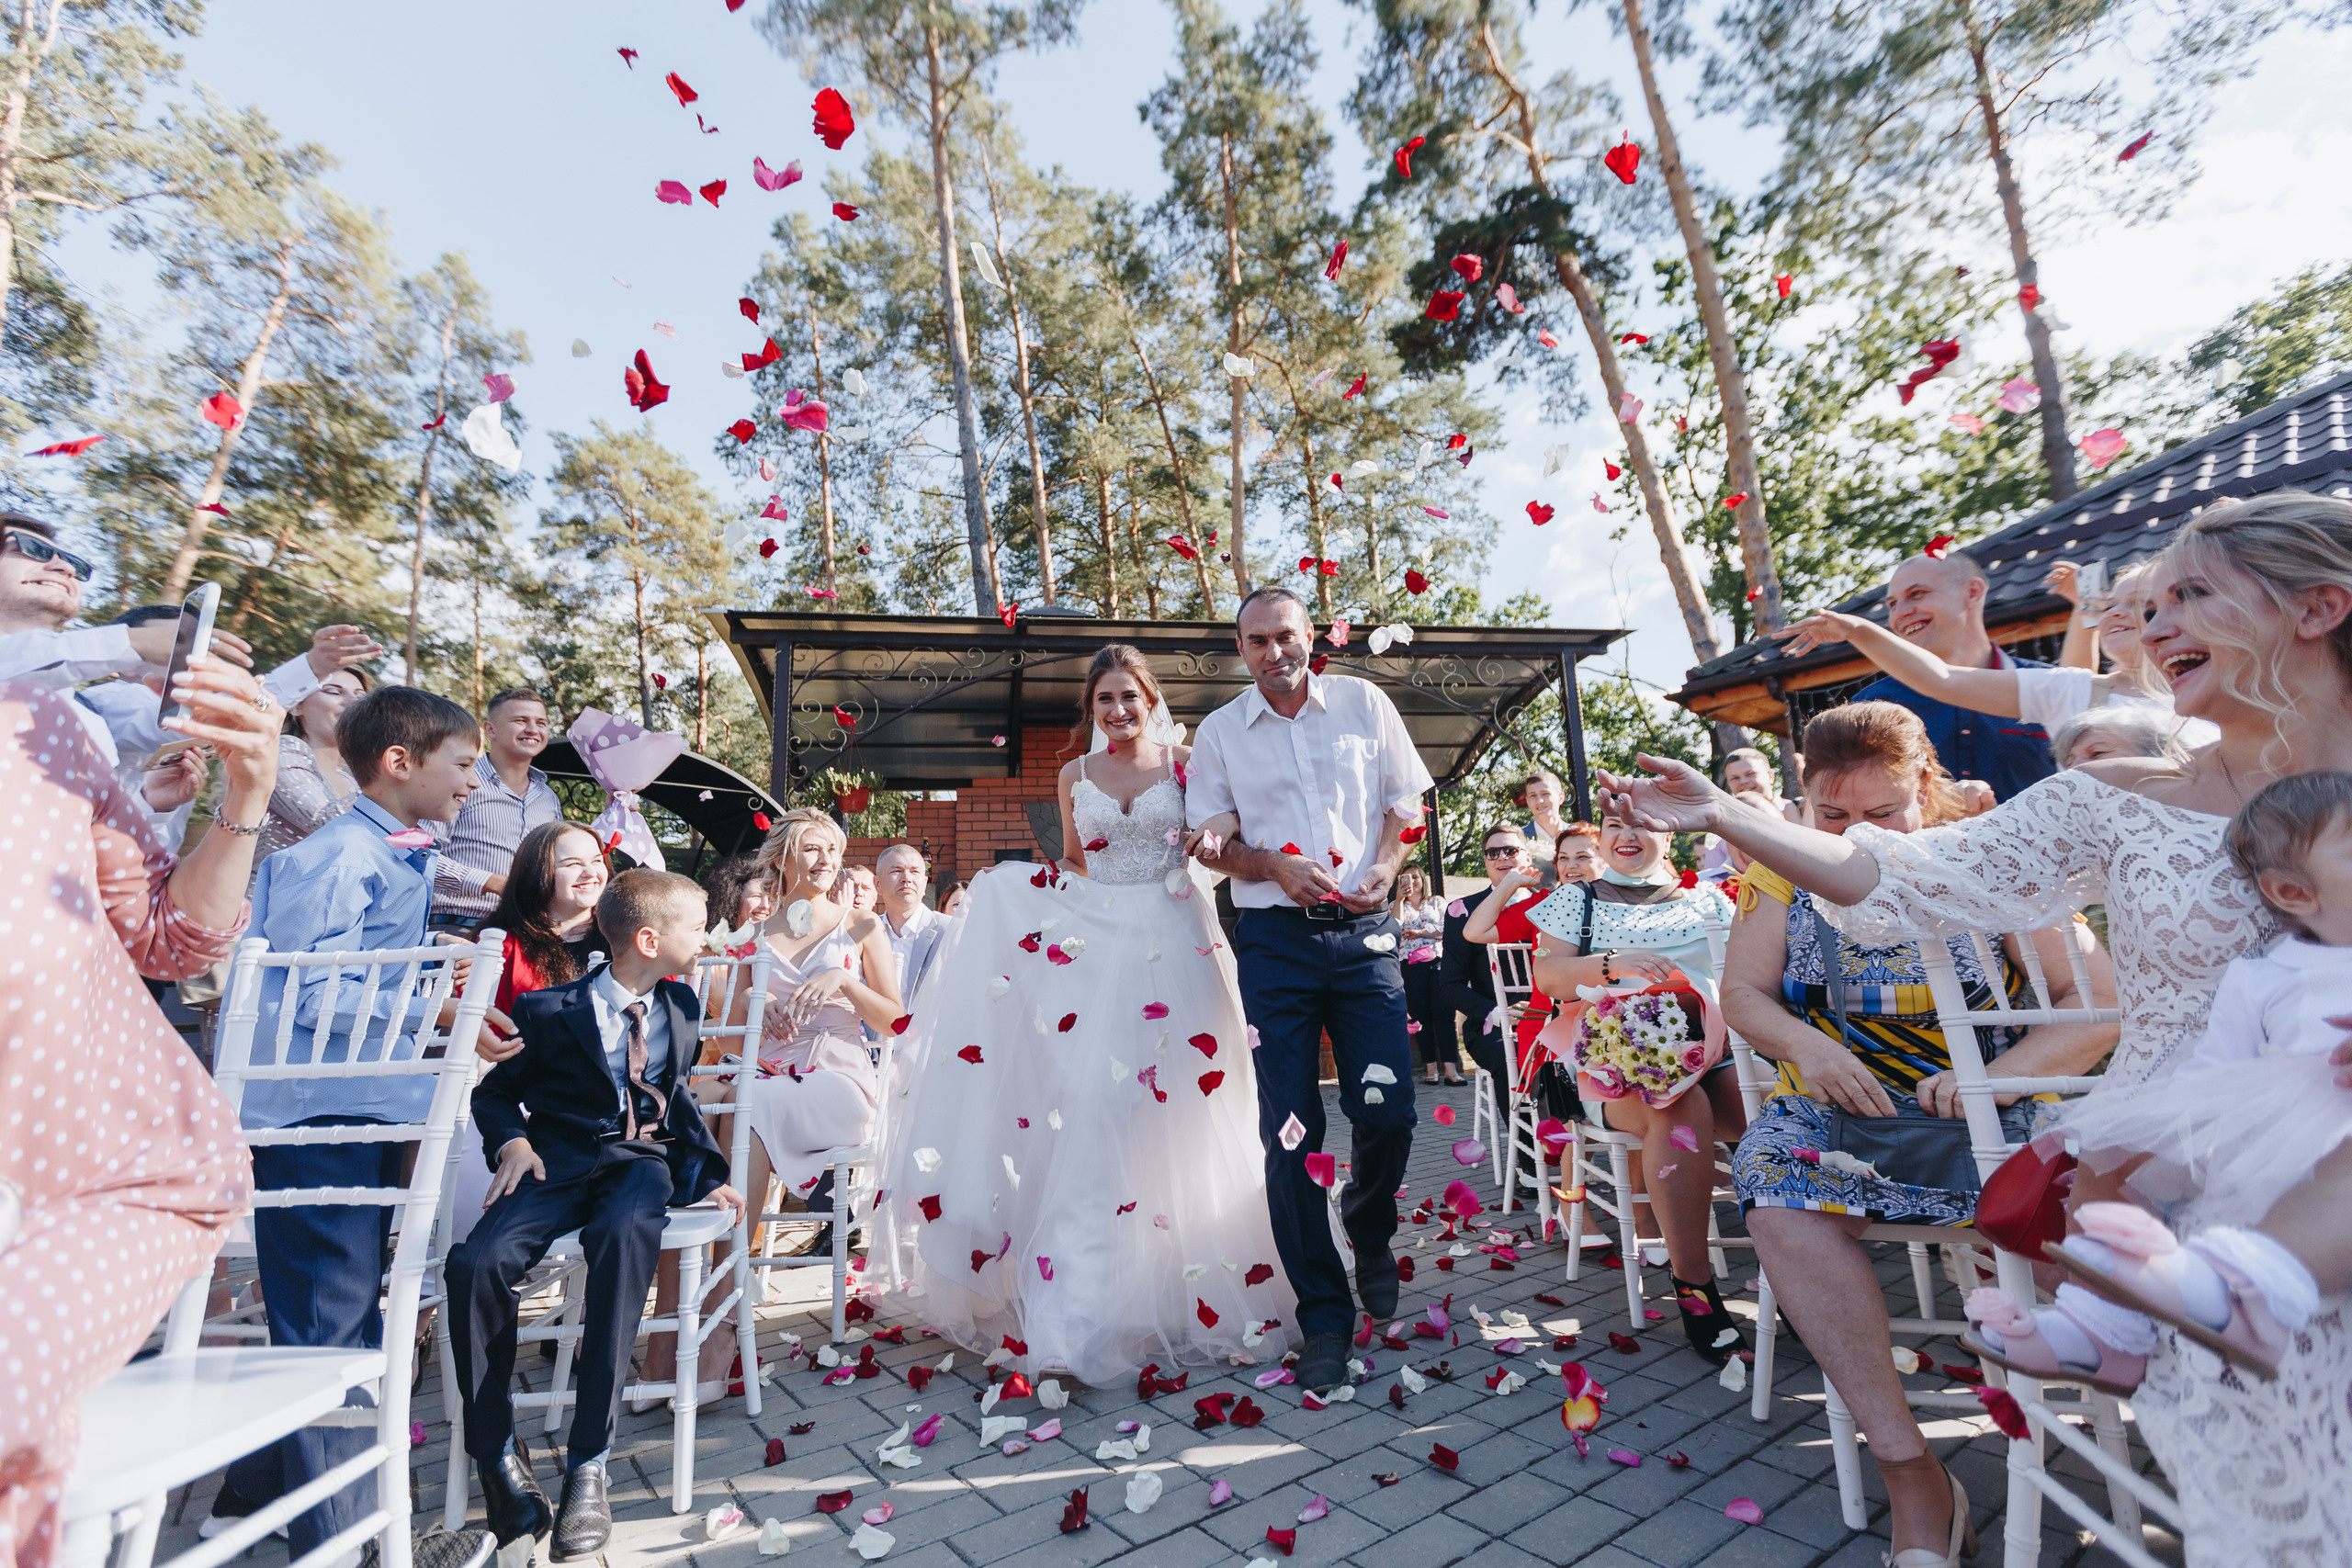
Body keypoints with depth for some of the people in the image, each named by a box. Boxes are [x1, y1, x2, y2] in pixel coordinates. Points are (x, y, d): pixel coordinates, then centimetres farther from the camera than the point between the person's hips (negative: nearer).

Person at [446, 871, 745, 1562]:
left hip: (643, 1159, 1)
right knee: (477, 1263, -28)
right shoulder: (553, 1010, -1)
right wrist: (512, 1143, -9)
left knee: (624, 1235, -34)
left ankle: (588, 1463, -28)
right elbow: (494, 1092, 11)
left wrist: (707, 1173, 14)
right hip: (560, 1161, 0)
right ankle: (497, 1459, -7)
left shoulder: (679, 1005, 13)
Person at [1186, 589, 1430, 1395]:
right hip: (1274, 941, 0)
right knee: (1290, 1131, 1)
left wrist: (1385, 866, -6)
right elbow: (1210, 842, 6)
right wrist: (1275, 865, -13)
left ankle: (1370, 1233, 31)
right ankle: (1324, 1317, 18)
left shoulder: (1363, 703, 8)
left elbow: (1405, 800, 12)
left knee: (1388, 1110, -4)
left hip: (1363, 932, 1)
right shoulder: (1219, 732, 7)